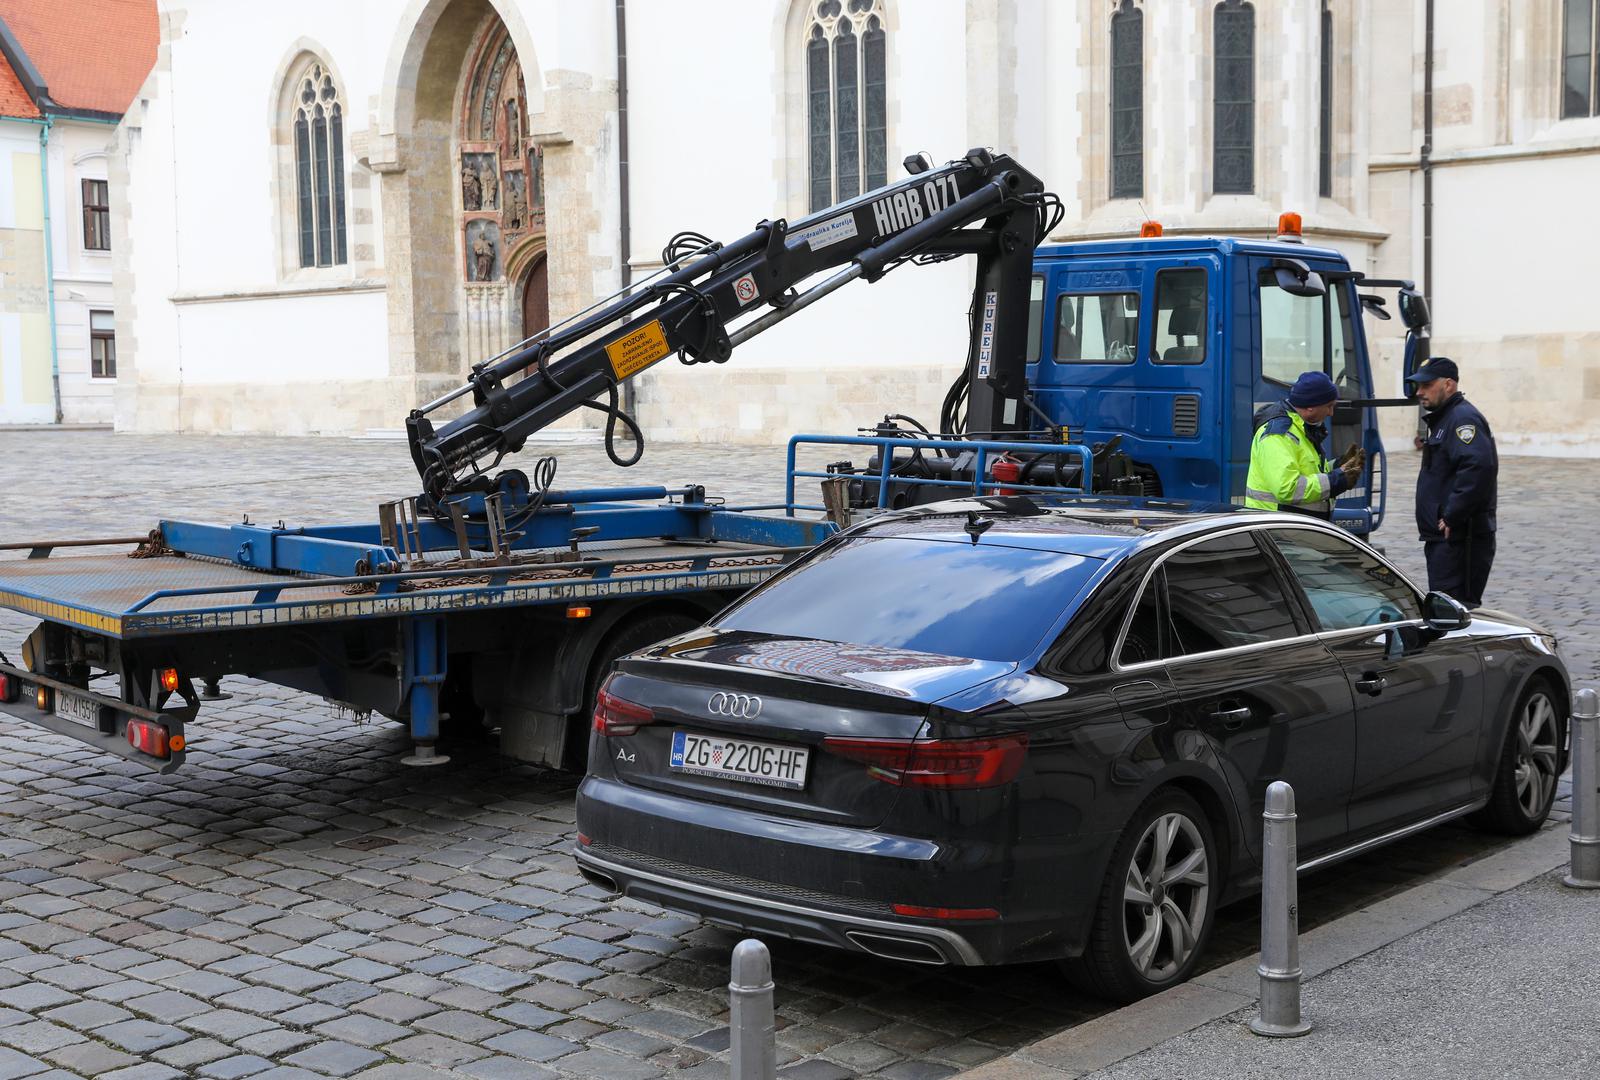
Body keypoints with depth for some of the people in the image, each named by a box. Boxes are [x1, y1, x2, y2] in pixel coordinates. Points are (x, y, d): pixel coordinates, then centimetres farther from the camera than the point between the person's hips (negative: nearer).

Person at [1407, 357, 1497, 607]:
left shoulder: (1463, 418, -13)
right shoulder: (1443, 418, 21)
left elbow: (1478, 466, -29)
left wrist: (1451, 518, -25)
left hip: (1459, 538, -11)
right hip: (1446, 539, 11)